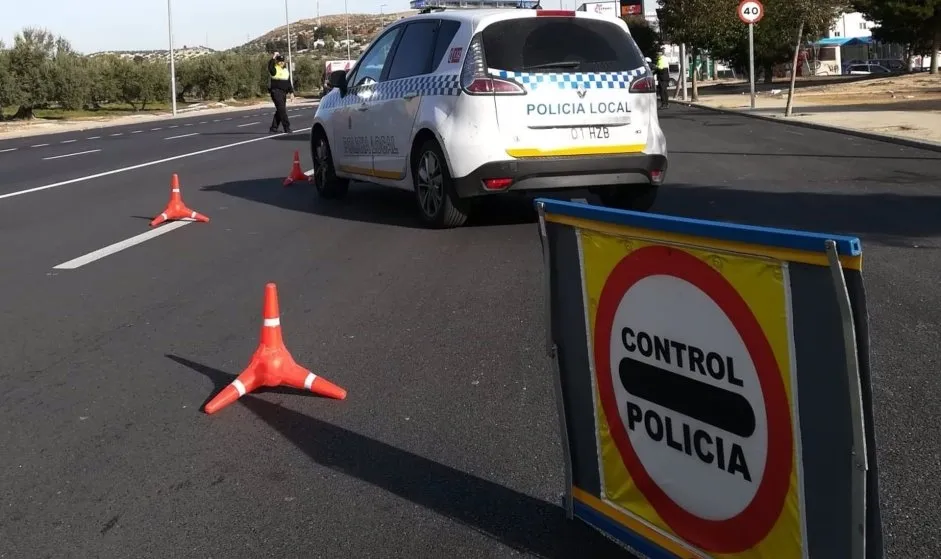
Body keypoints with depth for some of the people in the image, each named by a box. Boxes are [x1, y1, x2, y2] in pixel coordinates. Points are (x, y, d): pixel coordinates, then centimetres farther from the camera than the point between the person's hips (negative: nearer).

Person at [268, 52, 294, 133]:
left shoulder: (286, 70, 16)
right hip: (276, 92, -7)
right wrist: (273, 58, -31)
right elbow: (270, 67, -29)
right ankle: (287, 127, -12)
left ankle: (273, 128, 16)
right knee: (282, 109, -12)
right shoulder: (274, 69, -4)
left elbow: (289, 82, 19)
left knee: (280, 111, 9)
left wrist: (291, 92, 15)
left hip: (284, 93, 7)